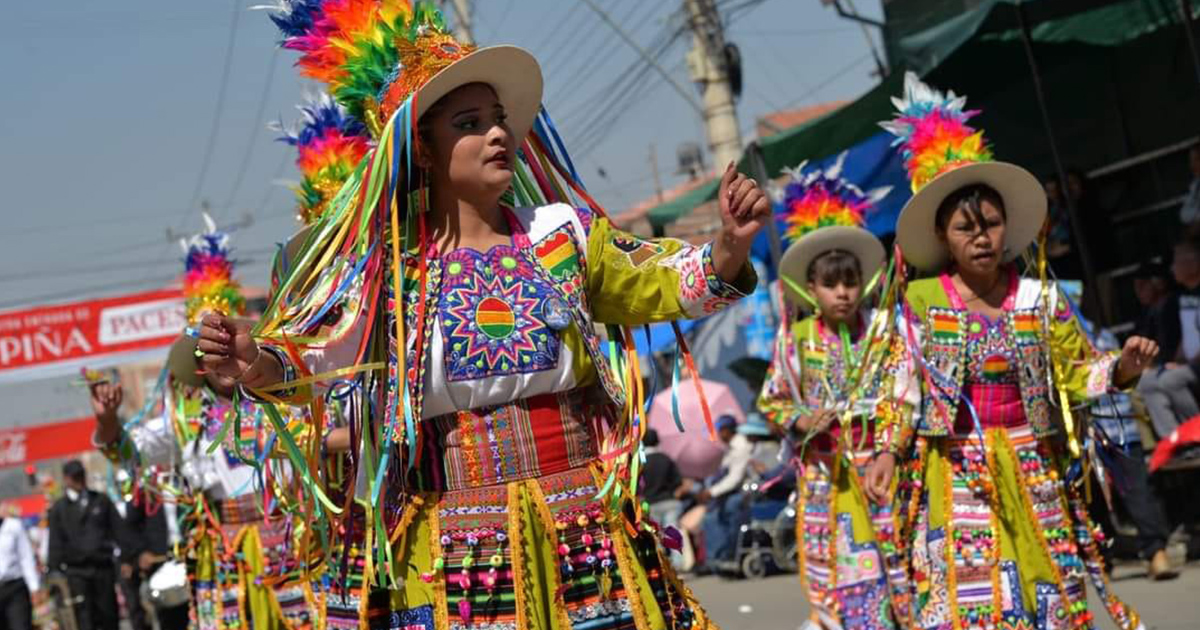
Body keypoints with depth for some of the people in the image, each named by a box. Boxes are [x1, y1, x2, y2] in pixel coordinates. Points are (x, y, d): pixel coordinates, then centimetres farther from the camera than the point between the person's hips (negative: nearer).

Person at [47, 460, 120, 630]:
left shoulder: (101, 501, 11)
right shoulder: (59, 508, 7)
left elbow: (118, 530, 7)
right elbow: (55, 543, 5)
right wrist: (55, 571, -3)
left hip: (104, 566, 1)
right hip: (76, 570, -1)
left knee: (109, 615, 4)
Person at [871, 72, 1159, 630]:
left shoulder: (1039, 299, 2)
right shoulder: (921, 301, -2)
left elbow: (1076, 372, 4)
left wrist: (1122, 367, -14)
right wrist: (888, 452, -5)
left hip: (1032, 474, 2)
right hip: (955, 476, -2)